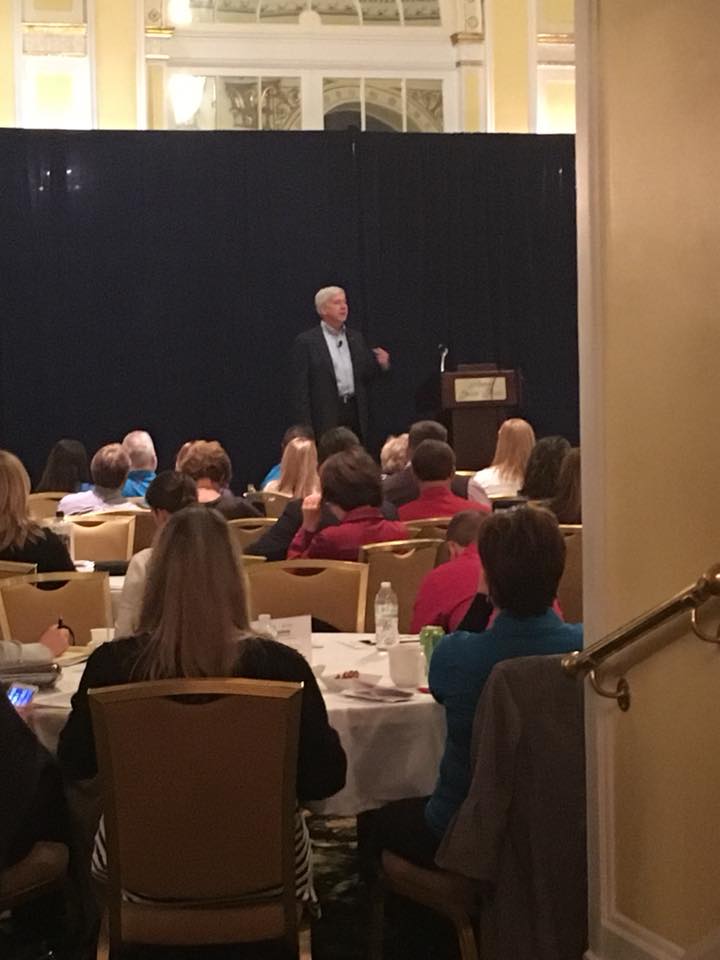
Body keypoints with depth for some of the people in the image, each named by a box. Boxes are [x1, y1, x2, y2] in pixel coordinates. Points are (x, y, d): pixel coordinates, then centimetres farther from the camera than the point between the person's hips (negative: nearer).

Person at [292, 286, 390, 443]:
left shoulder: (356, 337, 14)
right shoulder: (306, 341, -2)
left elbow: (364, 376, 16)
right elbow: (301, 387, -5)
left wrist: (381, 364, -6)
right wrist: (306, 428, -11)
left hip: (355, 412, 5)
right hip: (326, 417, -5)